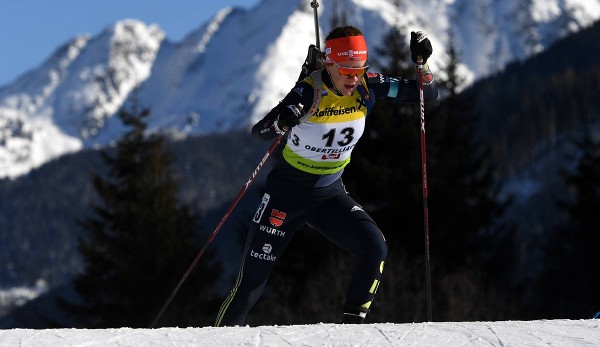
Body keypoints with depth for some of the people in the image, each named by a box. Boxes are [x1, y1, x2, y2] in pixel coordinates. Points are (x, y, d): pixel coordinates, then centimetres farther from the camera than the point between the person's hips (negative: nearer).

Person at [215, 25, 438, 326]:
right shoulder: (308, 92, -24)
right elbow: (258, 132, -30)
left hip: (330, 196, 4)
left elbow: (427, 94, -4)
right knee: (253, 278, 1)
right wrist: (281, 121, -52)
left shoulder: (367, 87, -11)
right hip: (286, 194, -4)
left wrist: (422, 63, -23)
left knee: (375, 248, -19)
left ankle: (353, 324, -6)